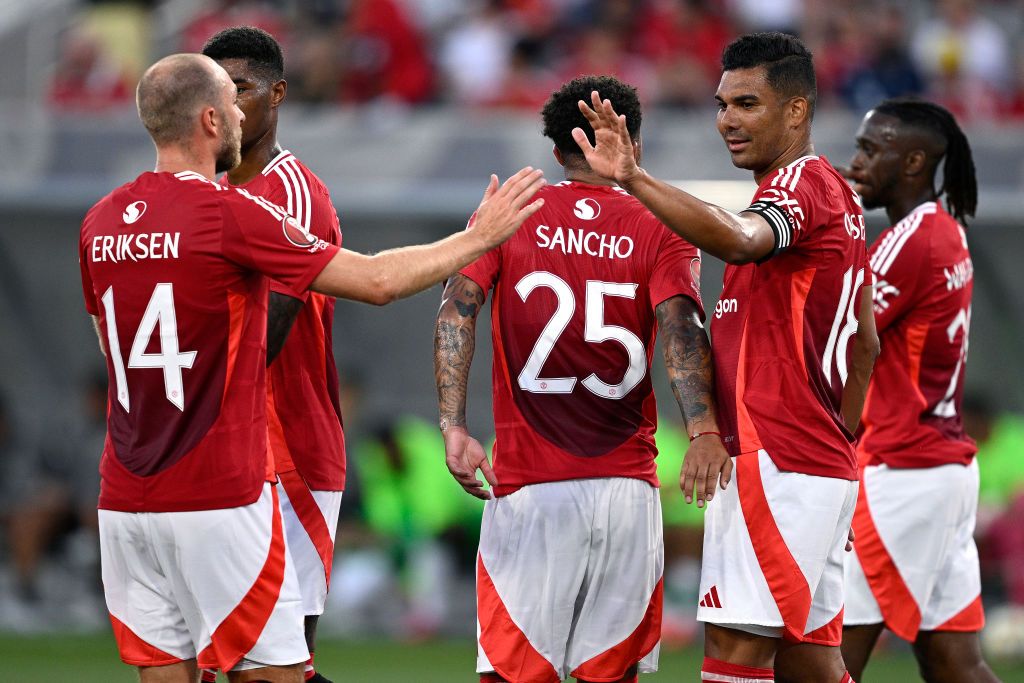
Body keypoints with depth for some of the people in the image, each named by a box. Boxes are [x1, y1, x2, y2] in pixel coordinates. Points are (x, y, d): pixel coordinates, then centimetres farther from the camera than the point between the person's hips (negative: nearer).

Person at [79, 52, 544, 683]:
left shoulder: (101, 223, 7)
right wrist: (481, 236, 2)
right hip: (218, 499, -6)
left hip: (126, 497, 6)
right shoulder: (231, 214, -12)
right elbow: (378, 280, -11)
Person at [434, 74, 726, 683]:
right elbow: (680, 326, -12)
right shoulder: (661, 232, 5)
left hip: (530, 489, -1)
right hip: (628, 486, 1)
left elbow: (458, 312, -6)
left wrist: (453, 427, -11)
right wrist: (704, 432, -23)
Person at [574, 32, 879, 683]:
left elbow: (737, 238, -37)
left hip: (774, 463, -10)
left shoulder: (801, 185, -12)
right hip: (825, 466, 10)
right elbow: (865, 346, 26)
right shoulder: (837, 196, 20)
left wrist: (633, 179, -48)